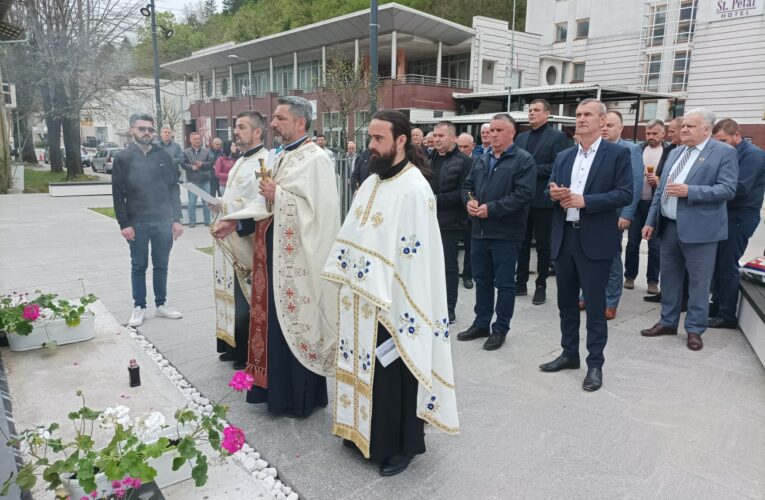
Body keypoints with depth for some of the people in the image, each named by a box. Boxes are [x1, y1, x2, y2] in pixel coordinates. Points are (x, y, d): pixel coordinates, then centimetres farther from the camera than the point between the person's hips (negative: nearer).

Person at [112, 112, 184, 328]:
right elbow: (118, 194, -3)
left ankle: (161, 304, 24)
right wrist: (124, 224, -10)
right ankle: (139, 307, 19)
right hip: (137, 223, -2)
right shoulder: (123, 158, -1)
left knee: (161, 265, 11)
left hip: (163, 222, 2)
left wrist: (176, 219, 1)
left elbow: (174, 188, 6)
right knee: (139, 266, 8)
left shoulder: (163, 156, 5)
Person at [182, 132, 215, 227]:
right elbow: (183, 164, -5)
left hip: (205, 181, 2)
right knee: (192, 202, 1)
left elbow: (211, 162, -2)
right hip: (192, 181, -2)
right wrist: (191, 167, -19)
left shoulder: (206, 151, 6)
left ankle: (207, 220, 17)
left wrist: (202, 164, -15)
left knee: (206, 202, 7)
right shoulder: (186, 152, 2)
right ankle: (192, 221, 10)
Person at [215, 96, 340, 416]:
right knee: (276, 322, 14)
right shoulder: (282, 157, 15)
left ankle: (299, 398, 18)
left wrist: (278, 195, -18)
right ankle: (277, 387, 30)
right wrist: (237, 220, 10)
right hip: (275, 253, 8)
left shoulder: (316, 158, -12)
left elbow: (320, 209, -22)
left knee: (294, 324, 1)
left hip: (298, 258, -8)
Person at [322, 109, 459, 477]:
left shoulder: (413, 189, -16)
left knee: (393, 373, 7)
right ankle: (363, 429, 38)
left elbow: (416, 254, -19)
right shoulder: (372, 181, 9)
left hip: (390, 302, -7)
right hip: (360, 297, 8)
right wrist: (345, 281, 13)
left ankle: (401, 444, 26)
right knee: (365, 367, 18)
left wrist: (399, 308, -18)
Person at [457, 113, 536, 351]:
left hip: (505, 233, -6)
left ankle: (500, 329, 17)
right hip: (480, 231, 7)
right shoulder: (482, 160, 15)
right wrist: (469, 201, -3)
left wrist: (491, 209, -20)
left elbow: (523, 194, -17)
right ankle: (481, 323, 29)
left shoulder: (523, 160, -7)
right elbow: (467, 185, 19)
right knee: (482, 280, 16)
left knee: (504, 283, 4)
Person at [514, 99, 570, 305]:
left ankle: (541, 286, 15)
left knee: (543, 245, 5)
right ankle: (521, 283, 21)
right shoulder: (521, 138, 14)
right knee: (522, 243, 11)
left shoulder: (557, 137, -3)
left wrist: (533, 169, -16)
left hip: (543, 200, -5)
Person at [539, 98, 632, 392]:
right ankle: (569, 354, 29)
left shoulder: (618, 154, -2)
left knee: (594, 305, 2)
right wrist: (554, 194, -10)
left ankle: (595, 364, 15)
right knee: (566, 301, 14)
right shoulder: (563, 157, 13)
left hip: (595, 240, -5)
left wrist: (584, 200, -19)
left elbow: (625, 194, -11)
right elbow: (551, 192, 14)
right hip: (564, 239, 6)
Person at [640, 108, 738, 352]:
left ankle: (695, 329, 16)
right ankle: (668, 322, 27)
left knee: (698, 282, 3)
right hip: (668, 226, 6)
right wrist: (651, 221, 9)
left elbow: (728, 189, -15)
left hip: (698, 229, -6)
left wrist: (689, 191, -22)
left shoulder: (724, 152, -5)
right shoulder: (675, 153, 13)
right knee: (668, 277, 14)